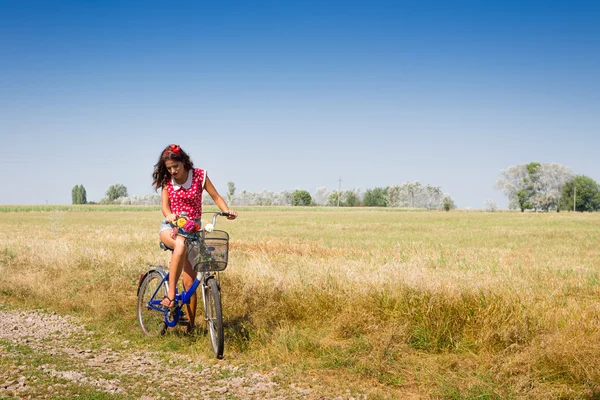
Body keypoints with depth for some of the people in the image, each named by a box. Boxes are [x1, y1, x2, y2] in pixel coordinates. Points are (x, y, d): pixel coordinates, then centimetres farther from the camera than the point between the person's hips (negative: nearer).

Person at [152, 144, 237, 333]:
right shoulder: (166, 181, -2)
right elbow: (165, 206, -9)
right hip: (171, 227, 0)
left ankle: (190, 326, 7)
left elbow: (216, 197, -3)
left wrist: (228, 211, -23)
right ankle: (171, 293, -35)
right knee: (180, 244, -40)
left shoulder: (199, 175, -7)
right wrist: (169, 215, -33)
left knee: (190, 283, -5)